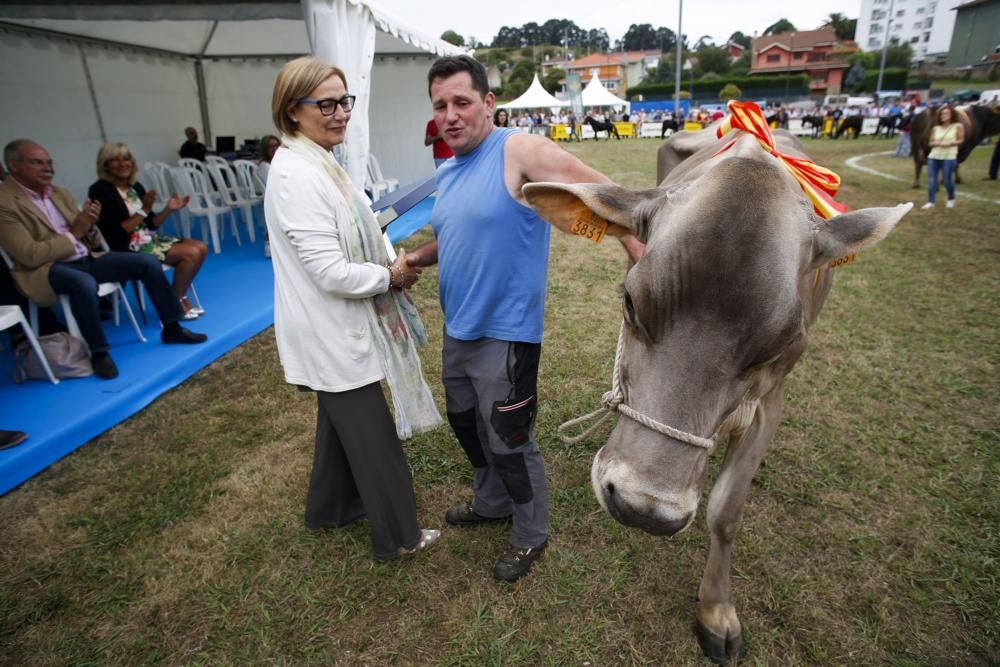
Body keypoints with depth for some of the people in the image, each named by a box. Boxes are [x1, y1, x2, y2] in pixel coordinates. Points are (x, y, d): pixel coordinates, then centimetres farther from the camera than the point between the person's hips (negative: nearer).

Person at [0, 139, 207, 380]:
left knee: (148, 262, -6)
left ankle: (171, 328, 3)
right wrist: (74, 233, -14)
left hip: (87, 258, 7)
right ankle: (99, 352, -23)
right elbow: (31, 255, -18)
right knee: (84, 283, -40)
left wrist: (89, 227, -8)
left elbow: (94, 243, 14)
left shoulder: (60, 193, 13)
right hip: (48, 268, -7)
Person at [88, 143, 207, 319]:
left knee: (201, 248, -3)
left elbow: (151, 225, 12)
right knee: (191, 254, -21)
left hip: (149, 239, 8)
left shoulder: (136, 187, 11)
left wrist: (168, 210, -5)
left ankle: (181, 297, 5)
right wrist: (144, 210, -20)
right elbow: (115, 233, -19)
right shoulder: (100, 191, -11)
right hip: (127, 249, -8)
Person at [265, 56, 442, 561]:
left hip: (338, 329, 10)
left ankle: (330, 507, 45)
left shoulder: (313, 163, 8)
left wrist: (394, 259, 2)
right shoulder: (298, 175, -23)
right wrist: (391, 275, -12)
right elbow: (332, 273, -27)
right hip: (333, 335, -10)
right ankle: (397, 535, 24)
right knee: (373, 435, 4)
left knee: (342, 419, 24)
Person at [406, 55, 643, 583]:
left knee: (508, 442, 6)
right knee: (465, 422, 24)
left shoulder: (519, 151, -16)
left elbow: (604, 195, -22)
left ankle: (530, 533, 33)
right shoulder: (446, 175, 9)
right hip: (458, 331, 9)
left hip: (505, 335, -8)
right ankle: (492, 502, 49)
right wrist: (414, 258, 6)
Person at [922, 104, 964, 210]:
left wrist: (950, 143, -15)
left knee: (947, 180, 1)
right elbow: (931, 142, 10)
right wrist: (938, 143, -11)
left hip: (949, 157, -3)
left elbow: (961, 140, 2)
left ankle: (951, 199, 22)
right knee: (931, 180, -5)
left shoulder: (958, 126, 0)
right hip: (933, 156, 3)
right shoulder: (935, 128, 8)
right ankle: (930, 202, -3)